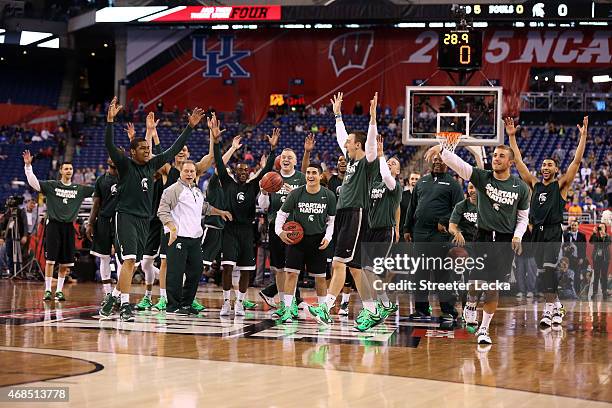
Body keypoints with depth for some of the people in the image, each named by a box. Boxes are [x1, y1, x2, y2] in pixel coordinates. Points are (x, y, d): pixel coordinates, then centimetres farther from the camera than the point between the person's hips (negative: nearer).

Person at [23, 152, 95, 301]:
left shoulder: (79, 189, 10)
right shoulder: (51, 185, 2)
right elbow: (33, 182, -8)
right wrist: (28, 165, -20)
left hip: (69, 227, 3)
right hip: (53, 225, -3)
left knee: (65, 263, 5)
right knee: (50, 260, -5)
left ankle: (59, 291, 14)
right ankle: (47, 290, 1)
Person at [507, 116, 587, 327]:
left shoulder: (561, 185, 3)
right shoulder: (534, 184, 14)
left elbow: (577, 161, -5)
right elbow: (518, 161, 12)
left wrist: (583, 136, -11)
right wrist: (512, 137, 8)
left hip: (554, 232, -5)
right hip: (537, 232, 5)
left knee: (548, 268, -20)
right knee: (544, 271, 9)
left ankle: (549, 309, -23)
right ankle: (556, 306, 23)